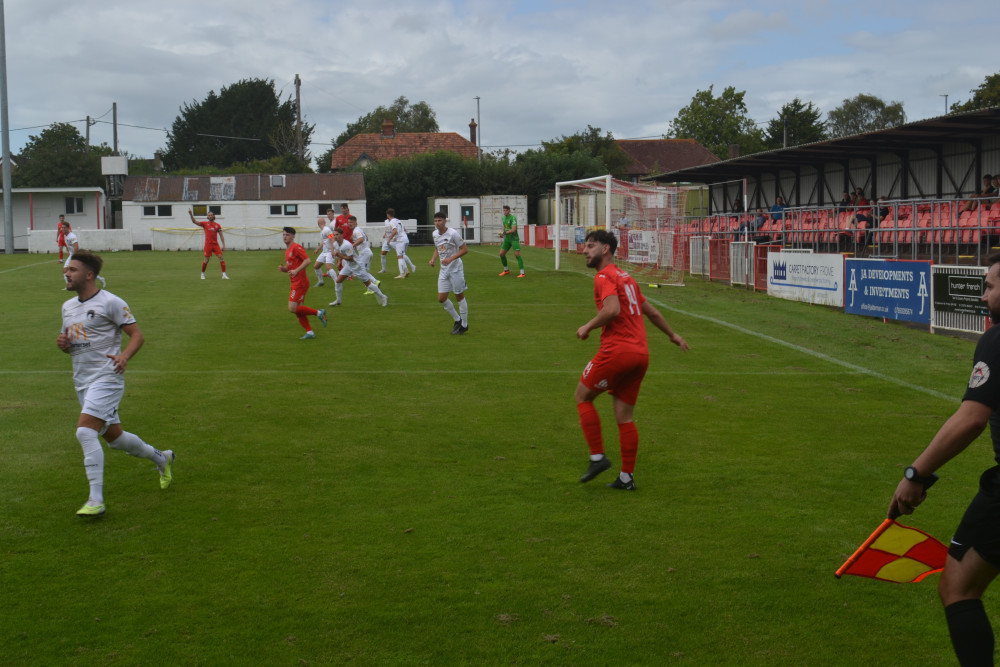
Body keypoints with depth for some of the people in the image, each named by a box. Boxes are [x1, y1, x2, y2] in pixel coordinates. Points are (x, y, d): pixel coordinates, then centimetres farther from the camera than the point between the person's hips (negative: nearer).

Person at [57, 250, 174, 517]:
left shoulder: (110, 302, -9)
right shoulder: (68, 306, 14)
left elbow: (137, 335, -9)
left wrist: (124, 356, -27)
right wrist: (63, 344, 0)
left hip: (106, 378, -8)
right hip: (82, 382, 8)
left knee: (85, 431, -22)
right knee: (113, 437, 14)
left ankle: (96, 500, -18)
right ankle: (161, 458, 38)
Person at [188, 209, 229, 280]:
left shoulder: (217, 225, 9)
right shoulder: (205, 224, 5)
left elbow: (221, 235, 10)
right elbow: (194, 222, -3)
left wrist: (224, 245, 3)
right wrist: (191, 214, -18)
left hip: (215, 244, 2)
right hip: (208, 244, -2)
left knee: (221, 257, -10)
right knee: (206, 260, -2)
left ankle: (224, 274, -8)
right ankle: (202, 274, 19)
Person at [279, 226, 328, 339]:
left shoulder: (296, 247, -11)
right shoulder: (287, 250, 18)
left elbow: (307, 260, -20)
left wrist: (296, 271, -25)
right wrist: (283, 269, 6)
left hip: (300, 282, -10)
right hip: (295, 283, 10)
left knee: (292, 308, -15)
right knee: (298, 310, 7)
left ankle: (319, 313, -4)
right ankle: (309, 332, 11)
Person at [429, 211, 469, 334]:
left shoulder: (453, 233, -16)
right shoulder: (435, 234, 6)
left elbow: (465, 249, -14)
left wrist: (451, 259, -24)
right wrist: (433, 259, 2)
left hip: (456, 269, -7)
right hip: (444, 270, 7)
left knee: (459, 297, 2)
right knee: (441, 298, 3)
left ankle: (464, 325, 14)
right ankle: (457, 320, 23)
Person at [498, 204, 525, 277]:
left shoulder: (513, 218, -18)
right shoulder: (504, 217, 8)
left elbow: (513, 230, -27)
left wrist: (504, 233, -19)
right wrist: (503, 233, 8)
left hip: (514, 239, -8)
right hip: (507, 239, 8)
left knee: (517, 254, -16)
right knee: (501, 254, 5)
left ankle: (522, 273, -15)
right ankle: (506, 270, 24)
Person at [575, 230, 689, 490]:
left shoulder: (604, 276, -5)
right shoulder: (626, 277, 21)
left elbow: (612, 310, -23)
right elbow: (651, 312, 29)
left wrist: (587, 328, -8)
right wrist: (673, 335, 40)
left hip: (616, 350, -8)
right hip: (641, 354, 8)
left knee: (582, 397, 9)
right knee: (624, 417, 11)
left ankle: (597, 457, 5)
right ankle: (626, 477, 12)